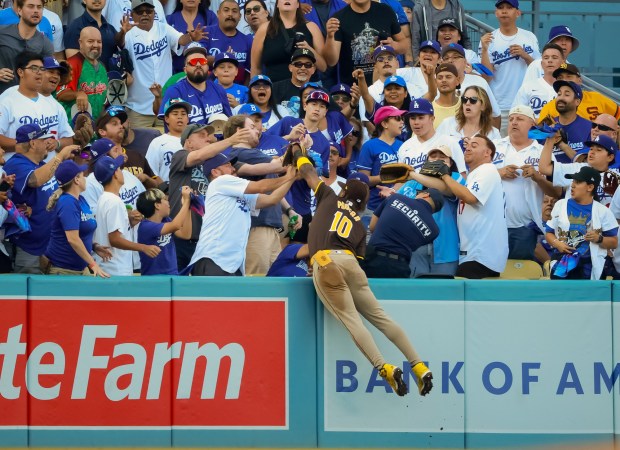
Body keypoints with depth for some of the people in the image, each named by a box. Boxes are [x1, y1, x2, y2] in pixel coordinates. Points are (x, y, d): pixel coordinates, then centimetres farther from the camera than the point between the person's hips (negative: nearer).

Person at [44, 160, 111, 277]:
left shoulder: (81, 200, 11)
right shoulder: (67, 203, -16)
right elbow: (73, 238, -24)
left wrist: (94, 246, 3)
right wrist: (92, 263, -24)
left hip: (82, 268, 8)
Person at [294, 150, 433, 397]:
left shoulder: (330, 198, 22)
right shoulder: (359, 224, 27)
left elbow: (308, 172, 31)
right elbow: (359, 254, 16)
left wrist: (297, 152, 50)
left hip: (324, 262, -4)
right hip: (350, 261, 4)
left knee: (351, 319, -11)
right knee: (379, 316, 4)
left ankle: (384, 367, -28)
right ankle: (419, 366, -5)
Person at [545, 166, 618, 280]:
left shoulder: (602, 211, 1)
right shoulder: (561, 205, 7)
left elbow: (614, 242, 4)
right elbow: (549, 233, 12)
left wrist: (599, 239, -16)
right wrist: (557, 243, -10)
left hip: (588, 270, -2)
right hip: (561, 265, 2)